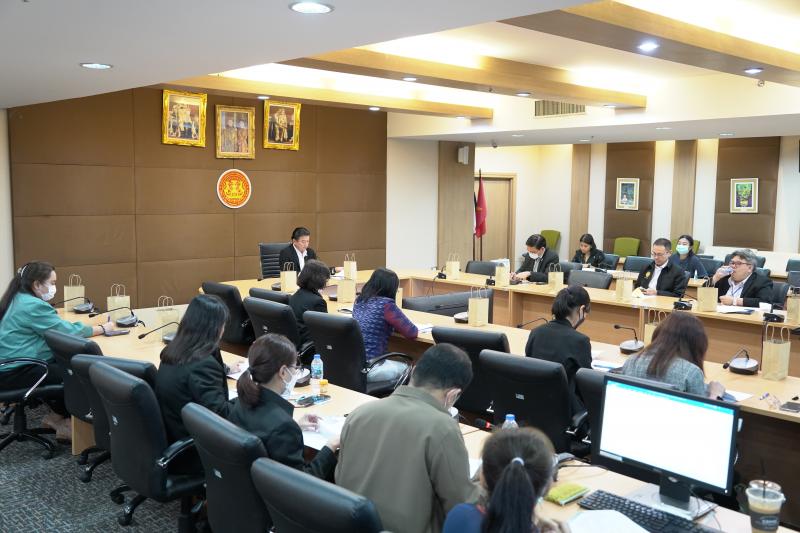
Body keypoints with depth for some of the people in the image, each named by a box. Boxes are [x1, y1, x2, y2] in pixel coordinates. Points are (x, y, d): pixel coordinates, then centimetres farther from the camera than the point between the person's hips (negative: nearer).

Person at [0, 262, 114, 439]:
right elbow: (69, 331, -18)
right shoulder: (33, 306, -20)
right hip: (16, 374, -10)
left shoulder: (17, 300, 11)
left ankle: (57, 415, 15)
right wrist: (102, 328, -6)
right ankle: (60, 417, 13)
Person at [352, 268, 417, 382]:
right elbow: (412, 333, -7)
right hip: (367, 368, -7)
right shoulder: (386, 304, -13)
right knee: (406, 368, 20)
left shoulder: (359, 301, 7)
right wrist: (396, 326, 11)